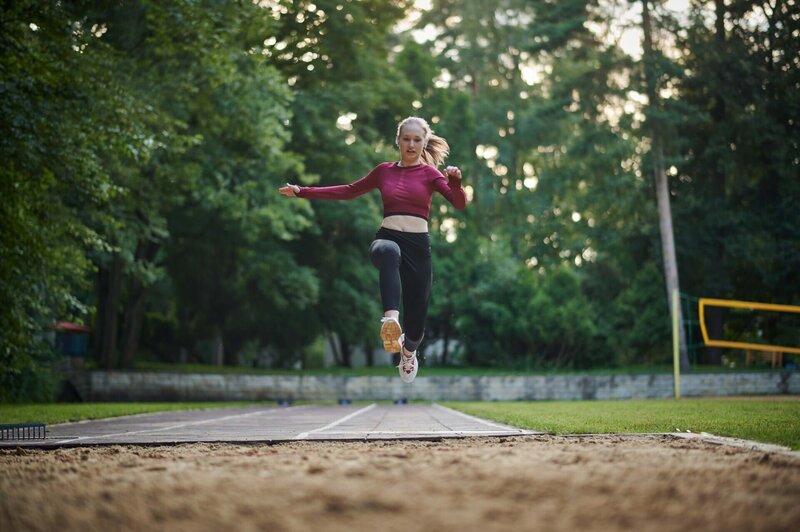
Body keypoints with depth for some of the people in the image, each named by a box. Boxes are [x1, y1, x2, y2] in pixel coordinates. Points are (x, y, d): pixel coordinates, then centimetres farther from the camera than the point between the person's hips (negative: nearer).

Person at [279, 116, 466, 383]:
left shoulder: (429, 173, 5)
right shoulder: (384, 170, 13)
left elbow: (459, 204, -8)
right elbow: (349, 191, 22)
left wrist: (456, 182, -30)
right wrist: (303, 191, 20)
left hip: (418, 244, 0)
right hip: (386, 238, 0)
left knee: (416, 316, 3)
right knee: (389, 251, -41)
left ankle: (408, 350, 43)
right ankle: (390, 320, -59)